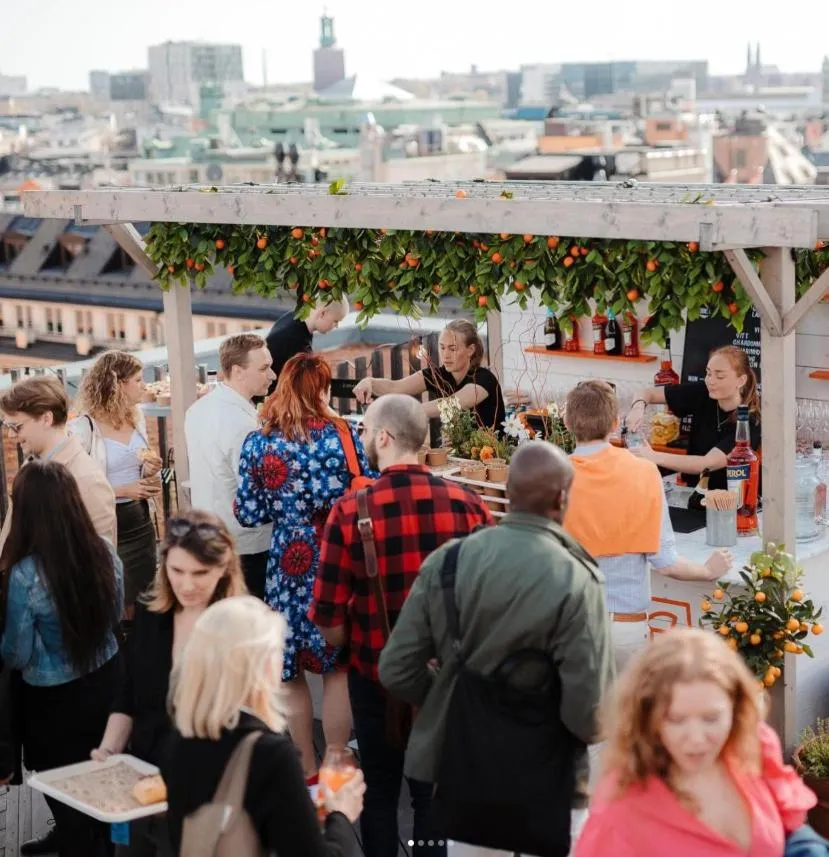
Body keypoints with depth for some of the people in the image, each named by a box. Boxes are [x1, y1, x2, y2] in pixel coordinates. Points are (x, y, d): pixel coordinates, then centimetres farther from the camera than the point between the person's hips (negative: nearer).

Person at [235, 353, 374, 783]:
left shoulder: (258, 443, -5)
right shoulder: (343, 434, -7)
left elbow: (249, 515, -3)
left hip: (289, 563, 0)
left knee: (289, 670, 13)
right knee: (338, 668, 13)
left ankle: (306, 770, 22)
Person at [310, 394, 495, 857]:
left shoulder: (351, 510, -17)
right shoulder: (467, 503, -13)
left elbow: (329, 618, -14)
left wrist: (353, 646, 8)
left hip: (376, 674, -1)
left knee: (380, 790, 19)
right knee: (436, 790, 17)